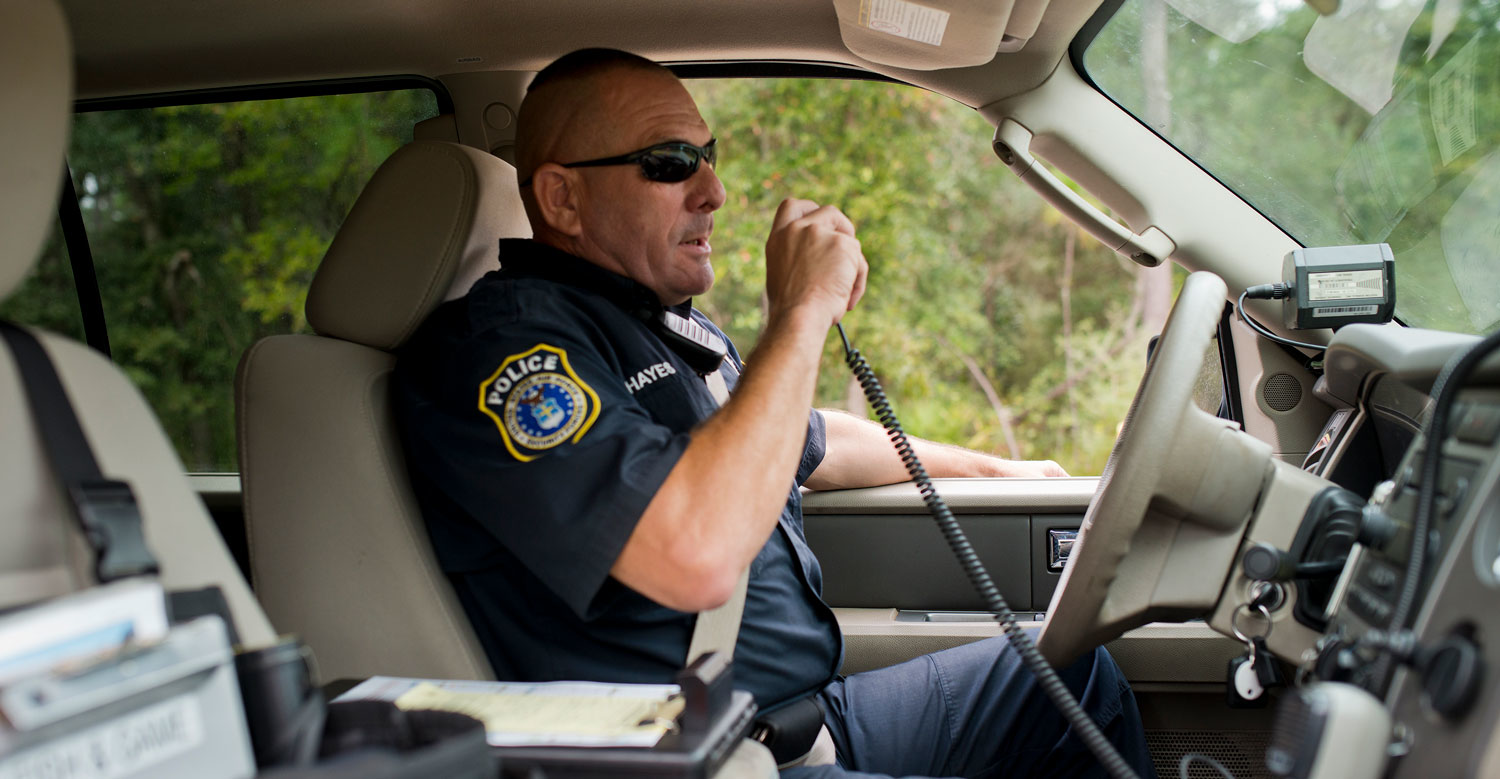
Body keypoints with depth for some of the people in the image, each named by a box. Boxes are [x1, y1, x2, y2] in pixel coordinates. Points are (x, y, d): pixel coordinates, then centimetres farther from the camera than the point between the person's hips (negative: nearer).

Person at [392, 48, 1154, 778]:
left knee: (1074, 670, 16)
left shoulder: (671, 326, 15)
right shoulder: (498, 341, -18)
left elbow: (808, 444, 33)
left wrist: (990, 468, 38)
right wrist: (801, 312, -23)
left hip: (818, 712, 10)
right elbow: (696, 559, -33)